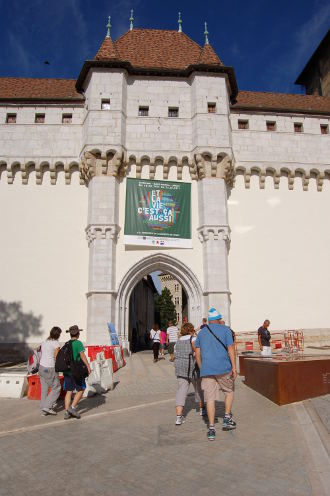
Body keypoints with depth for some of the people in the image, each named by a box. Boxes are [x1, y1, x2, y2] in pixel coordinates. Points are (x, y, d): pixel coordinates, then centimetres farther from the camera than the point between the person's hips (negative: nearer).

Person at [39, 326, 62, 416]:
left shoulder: (44, 342, 8)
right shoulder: (56, 343, -14)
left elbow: (42, 355, 12)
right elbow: (56, 358, -14)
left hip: (42, 367, 7)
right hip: (50, 369, -7)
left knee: (44, 389, 13)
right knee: (56, 388, 7)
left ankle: (43, 410, 17)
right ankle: (47, 406, 1)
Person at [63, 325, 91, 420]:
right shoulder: (78, 343, -11)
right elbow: (82, 356, -19)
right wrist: (88, 366, -15)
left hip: (67, 371, 6)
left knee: (69, 392, 10)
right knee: (81, 390, 8)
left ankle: (67, 412, 8)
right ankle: (72, 407, -3)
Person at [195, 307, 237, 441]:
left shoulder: (201, 332, 11)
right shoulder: (225, 330, 2)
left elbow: (197, 354, 12)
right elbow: (231, 349, -8)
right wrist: (234, 367, -8)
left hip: (207, 370, 2)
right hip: (224, 369, -2)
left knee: (210, 398, 4)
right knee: (229, 391, 22)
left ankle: (211, 429, 3)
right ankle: (227, 418, 17)